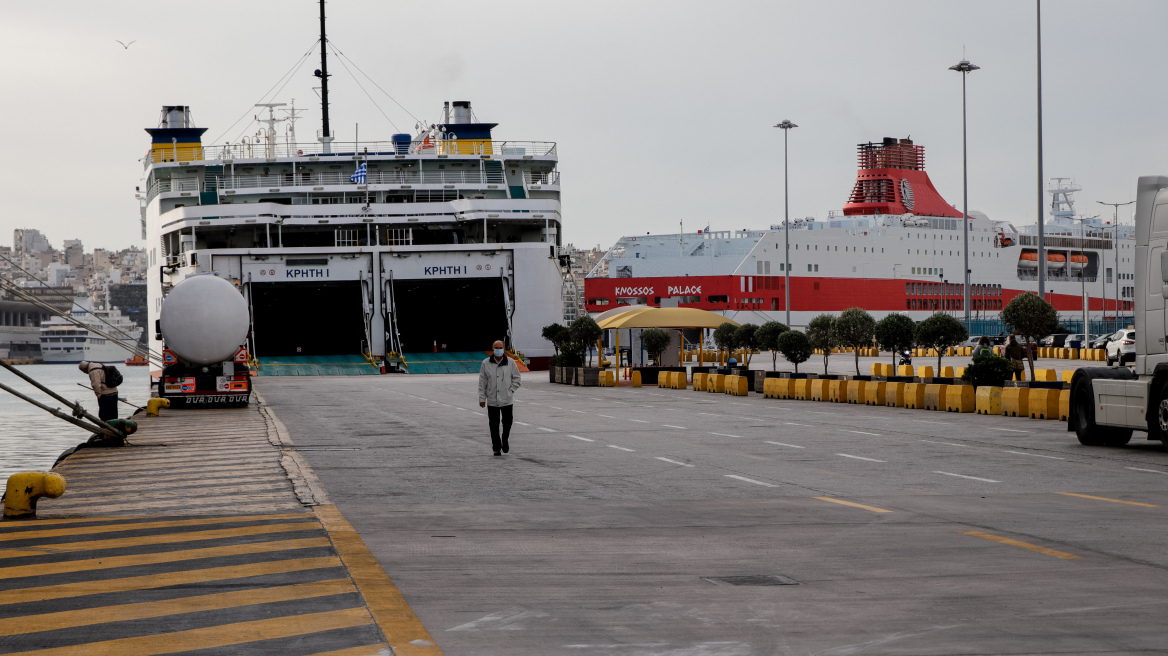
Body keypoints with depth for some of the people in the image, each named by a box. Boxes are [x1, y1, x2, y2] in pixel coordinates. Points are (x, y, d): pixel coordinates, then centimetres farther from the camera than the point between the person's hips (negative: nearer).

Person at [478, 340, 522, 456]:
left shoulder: (510, 362, 2)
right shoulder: (486, 363, 2)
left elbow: (516, 379, 9)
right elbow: (482, 382, 4)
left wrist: (510, 391, -3)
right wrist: (482, 398, 1)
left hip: (507, 399, 0)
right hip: (492, 400, 0)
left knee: (507, 422, 2)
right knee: (494, 424, 1)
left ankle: (505, 440, 29)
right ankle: (496, 447, 12)